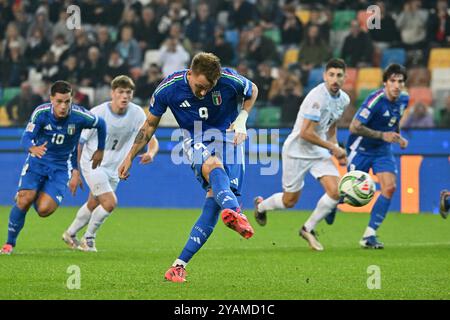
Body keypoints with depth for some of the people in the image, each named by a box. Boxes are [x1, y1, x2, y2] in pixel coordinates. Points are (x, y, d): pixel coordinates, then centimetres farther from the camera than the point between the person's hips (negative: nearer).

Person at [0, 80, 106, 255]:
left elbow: (101, 124, 2)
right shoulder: (41, 112, -18)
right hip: (37, 162, 0)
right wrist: (33, 148, -47)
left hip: (61, 167, 0)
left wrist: (100, 150, 13)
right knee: (24, 201, -20)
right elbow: (26, 137, -24)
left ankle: (37, 197, 22)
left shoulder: (79, 116, -17)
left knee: (44, 210, -18)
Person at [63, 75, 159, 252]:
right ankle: (88, 238, 3)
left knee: (93, 205, 19)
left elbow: (152, 140, -8)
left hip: (114, 168, 5)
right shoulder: (97, 113, -21)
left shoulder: (137, 114, -10)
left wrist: (150, 153, -33)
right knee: (110, 202, -19)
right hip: (93, 163, -5)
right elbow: (78, 141, -11)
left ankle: (70, 234, 42)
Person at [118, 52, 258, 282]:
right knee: (213, 166, -37)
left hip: (226, 136, 1)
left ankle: (179, 265, -12)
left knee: (214, 198, -17)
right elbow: (150, 125, 4)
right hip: (195, 140, -1)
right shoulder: (168, 88, -13)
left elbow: (252, 92, 9)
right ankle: (234, 212, -68)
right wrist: (129, 157, 7)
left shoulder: (229, 80, -15)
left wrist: (241, 120, -7)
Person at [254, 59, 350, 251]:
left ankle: (308, 229, 7)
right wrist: (332, 147, -19)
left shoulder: (344, 99, 2)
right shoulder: (317, 97, -26)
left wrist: (337, 150, 6)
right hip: (297, 151, -7)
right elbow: (306, 133, -28)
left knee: (336, 192, -13)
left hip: (320, 152, 7)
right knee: (290, 201, 5)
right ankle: (261, 205, 40)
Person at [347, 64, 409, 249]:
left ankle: (369, 235, -8)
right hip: (361, 149, -6)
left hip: (383, 150, 6)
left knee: (389, 187, -13)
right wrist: (382, 135, -26)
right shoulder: (376, 100, -27)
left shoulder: (403, 99, -3)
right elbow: (354, 127, -26)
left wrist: (398, 137, 6)